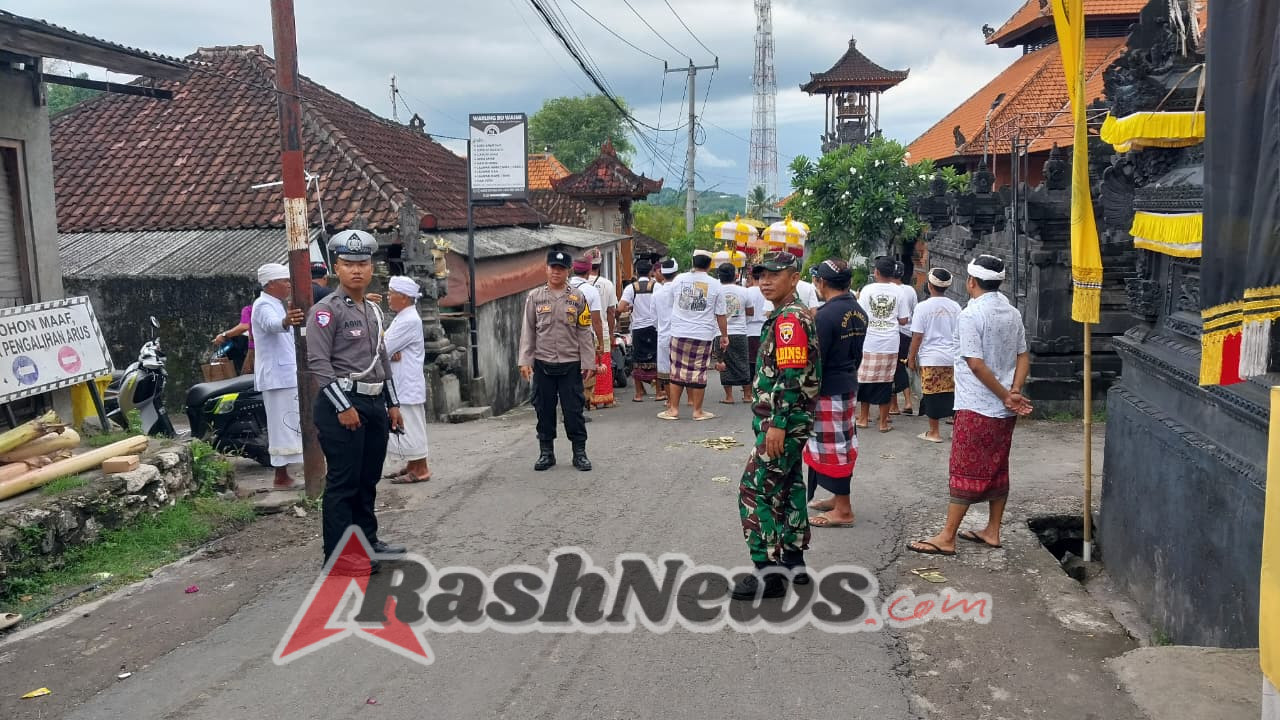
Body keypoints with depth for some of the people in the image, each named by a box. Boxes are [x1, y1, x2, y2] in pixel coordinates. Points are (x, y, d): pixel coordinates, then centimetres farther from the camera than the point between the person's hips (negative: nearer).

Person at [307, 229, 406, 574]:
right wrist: (343, 407, -18)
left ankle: (367, 539, 27)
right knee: (343, 482, -4)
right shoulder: (326, 310, -8)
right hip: (342, 404, -8)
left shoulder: (374, 310, 16)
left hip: (375, 404, 8)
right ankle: (339, 555, 2)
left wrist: (393, 403, 18)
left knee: (369, 479, 15)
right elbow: (318, 362, -15)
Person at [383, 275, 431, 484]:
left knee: (410, 426, -4)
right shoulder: (401, 318, 15)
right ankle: (411, 466, 22)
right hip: (399, 383, 10)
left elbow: (384, 347, -17)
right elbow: (385, 344, 11)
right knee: (404, 426, 14)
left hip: (408, 384, -10)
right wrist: (391, 352, -10)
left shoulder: (410, 321, -16)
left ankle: (420, 470, 2)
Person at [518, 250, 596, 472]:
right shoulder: (535, 297, 4)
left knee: (573, 409, 2)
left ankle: (579, 452, 13)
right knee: (544, 409, 8)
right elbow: (528, 330, 5)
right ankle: (546, 453, 19)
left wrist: (588, 362, -2)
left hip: (571, 364, -1)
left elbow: (585, 332, 2)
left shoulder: (578, 297, 2)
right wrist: (525, 360, -2)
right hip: (542, 364, 1)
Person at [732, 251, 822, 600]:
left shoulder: (789, 319, -17)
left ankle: (769, 574, -4)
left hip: (784, 421, -11)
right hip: (790, 421, 11)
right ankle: (793, 561, 27)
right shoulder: (796, 315, 16)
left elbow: (792, 375, -24)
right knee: (787, 486, 17)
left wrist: (777, 424, -25)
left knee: (754, 490, -8)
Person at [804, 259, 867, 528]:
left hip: (829, 391, -9)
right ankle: (839, 497, 29)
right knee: (842, 443, 17)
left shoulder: (826, 315, -20)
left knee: (832, 447, -1)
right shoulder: (859, 312, 7)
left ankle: (843, 510, 5)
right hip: (849, 386, 9)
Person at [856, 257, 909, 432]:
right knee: (885, 382, 6)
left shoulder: (867, 290, -6)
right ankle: (883, 422, 10)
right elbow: (903, 320, 1)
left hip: (869, 343, -1)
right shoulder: (898, 292, -2)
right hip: (890, 344, 1)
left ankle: (864, 417, 20)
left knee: (865, 380, 11)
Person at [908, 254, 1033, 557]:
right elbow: (1023, 357, 6)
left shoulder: (970, 315, -15)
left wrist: (1006, 395, -12)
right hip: (1005, 410, 7)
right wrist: (1014, 392, -5)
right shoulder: (1013, 314, 9)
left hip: (976, 408, -7)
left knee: (965, 472, -4)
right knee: (997, 469, 15)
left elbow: (976, 364, -20)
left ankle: (946, 538, 1)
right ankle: (992, 531, 23)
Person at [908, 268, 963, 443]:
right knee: (953, 394, 10)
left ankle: (934, 432, 10)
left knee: (932, 395, 4)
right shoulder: (955, 307, 4)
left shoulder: (923, 307, -9)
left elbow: (917, 336, -8)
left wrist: (911, 358, 1)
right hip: (953, 358, 4)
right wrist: (958, 352, 24)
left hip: (930, 358, -4)